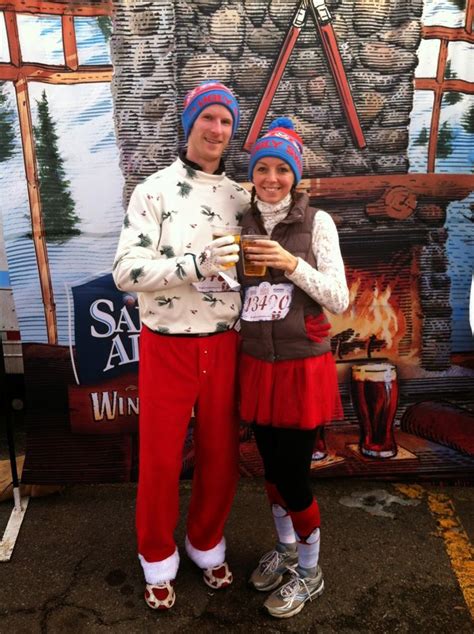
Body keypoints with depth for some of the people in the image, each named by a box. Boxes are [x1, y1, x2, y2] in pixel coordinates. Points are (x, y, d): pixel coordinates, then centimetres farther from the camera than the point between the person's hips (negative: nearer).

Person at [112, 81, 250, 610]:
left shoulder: (240, 197, 7)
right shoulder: (154, 191, -6)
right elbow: (126, 270, -15)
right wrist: (194, 263, -26)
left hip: (223, 345, 4)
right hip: (167, 345, -3)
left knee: (221, 455, 13)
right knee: (160, 458, 9)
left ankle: (206, 544, 38)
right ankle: (158, 559, 32)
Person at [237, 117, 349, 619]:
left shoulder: (317, 222, -7)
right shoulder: (243, 224, 5)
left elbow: (339, 300, -11)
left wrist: (292, 263, -22)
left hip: (303, 365, -4)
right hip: (257, 363, 4)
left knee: (293, 472, 3)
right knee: (271, 464, 18)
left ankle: (309, 571, 29)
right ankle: (285, 549, 42)